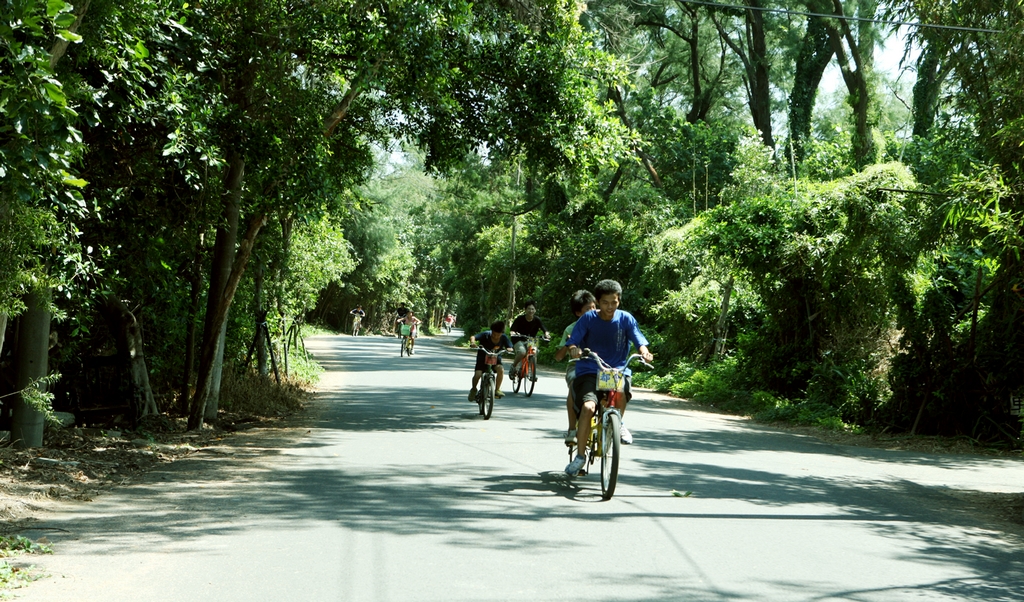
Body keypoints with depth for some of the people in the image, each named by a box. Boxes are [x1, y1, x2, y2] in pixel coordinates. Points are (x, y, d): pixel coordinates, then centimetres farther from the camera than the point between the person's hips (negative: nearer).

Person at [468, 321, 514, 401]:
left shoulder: (503, 338, -11)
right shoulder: (485, 335, -19)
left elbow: (510, 348, -12)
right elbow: (473, 337, -28)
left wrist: (508, 349, -36)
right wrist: (472, 342, -51)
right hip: (483, 358, -2)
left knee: (501, 370, -29)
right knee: (477, 374, -22)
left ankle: (497, 390, -11)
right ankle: (473, 389, 10)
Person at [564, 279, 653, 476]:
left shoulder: (625, 319, 2)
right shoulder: (588, 319, 0)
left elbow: (639, 341, -4)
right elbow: (571, 342, -6)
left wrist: (644, 352, -27)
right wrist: (574, 349, -29)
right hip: (589, 371, -1)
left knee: (622, 389, -35)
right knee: (588, 406, -27)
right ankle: (580, 455, -11)